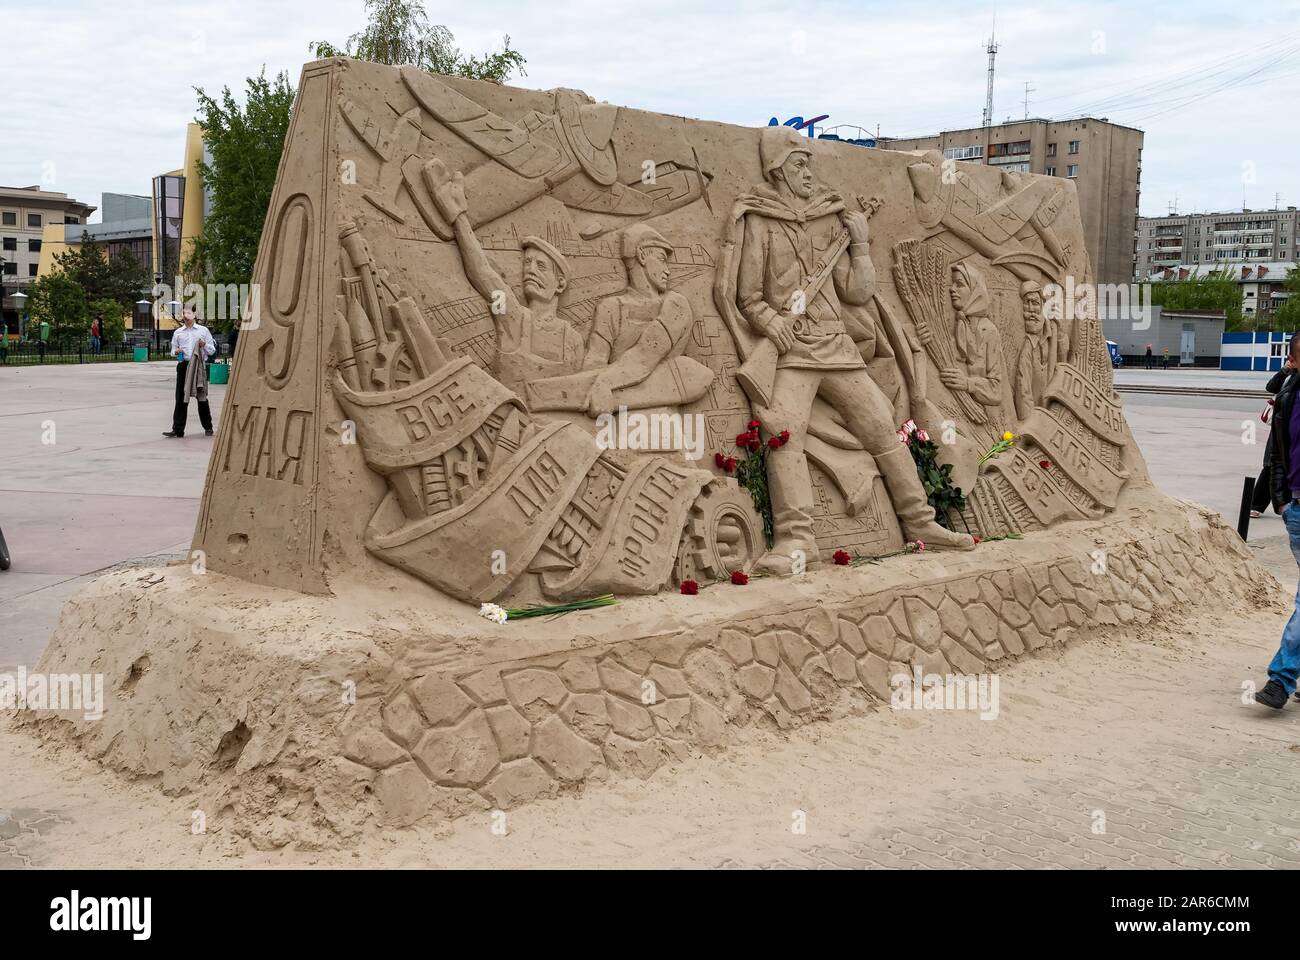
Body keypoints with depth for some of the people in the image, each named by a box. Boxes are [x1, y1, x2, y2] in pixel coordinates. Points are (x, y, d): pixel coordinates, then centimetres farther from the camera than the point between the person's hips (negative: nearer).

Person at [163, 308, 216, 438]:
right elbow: (173, 350, 19)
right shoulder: (178, 332, 14)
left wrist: (204, 345, -12)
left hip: (199, 366, -2)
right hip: (183, 365, 2)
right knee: (181, 399, -2)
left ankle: (208, 427, 16)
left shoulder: (203, 330, 9)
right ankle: (178, 429, 0)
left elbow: (212, 350, 9)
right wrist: (176, 352, -3)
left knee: (202, 398, 5)